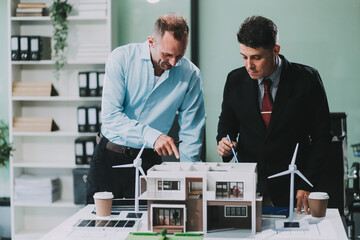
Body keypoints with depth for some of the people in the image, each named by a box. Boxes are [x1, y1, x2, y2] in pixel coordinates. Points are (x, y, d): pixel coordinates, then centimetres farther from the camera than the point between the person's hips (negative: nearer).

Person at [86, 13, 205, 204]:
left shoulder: (191, 75, -7)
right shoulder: (121, 58, -12)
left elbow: (191, 134, -2)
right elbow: (110, 115, -19)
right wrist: (151, 136, -31)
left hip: (149, 161, 1)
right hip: (109, 155, 0)